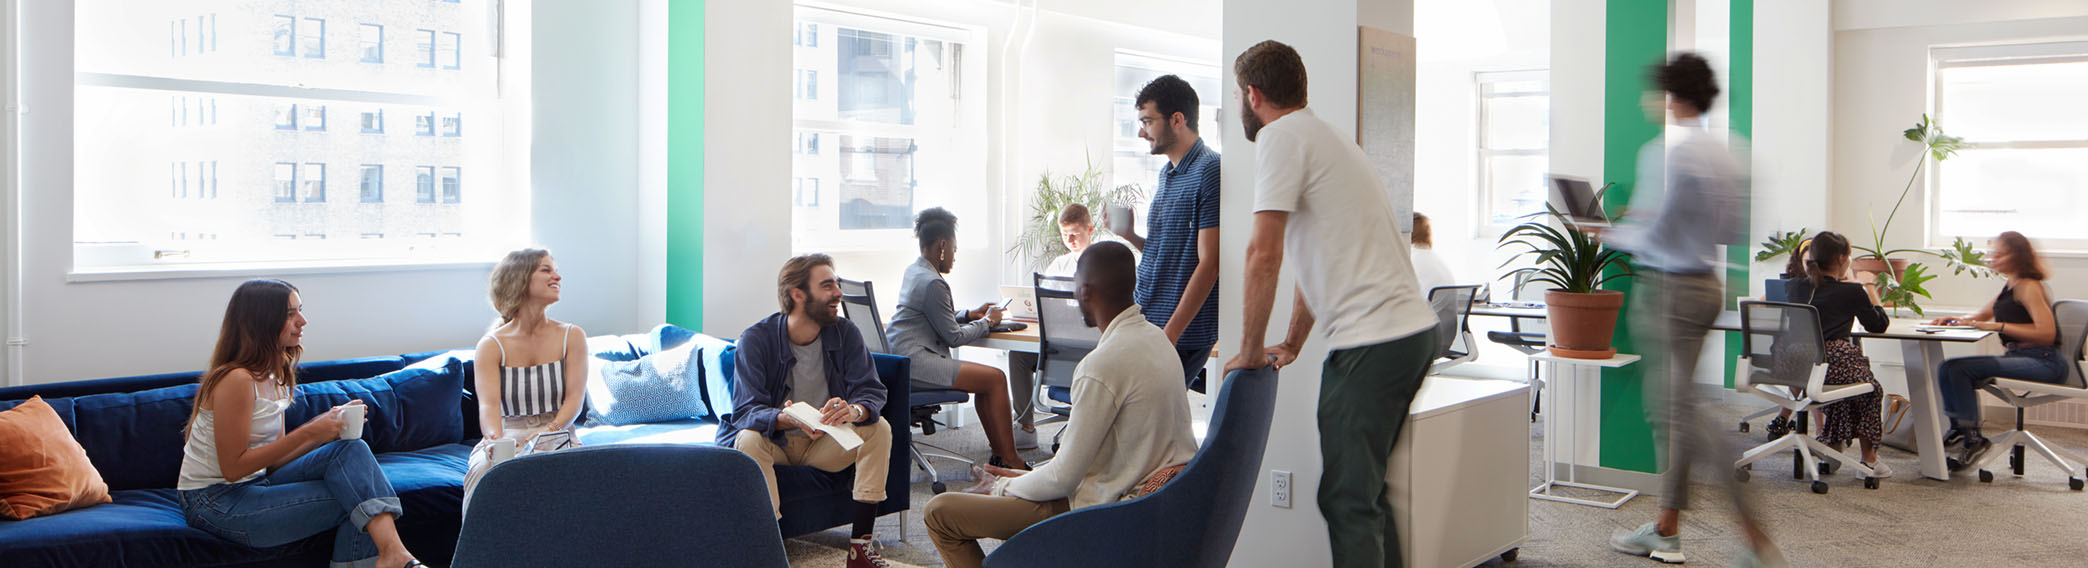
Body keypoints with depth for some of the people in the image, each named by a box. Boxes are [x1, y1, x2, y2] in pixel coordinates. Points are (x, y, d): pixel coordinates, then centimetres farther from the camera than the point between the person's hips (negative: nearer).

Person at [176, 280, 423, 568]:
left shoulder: (275, 374, 10)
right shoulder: (236, 379, -19)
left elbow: (273, 458, 8)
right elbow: (233, 468, -20)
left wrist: (327, 424, -5)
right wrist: (308, 433, -21)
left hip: (257, 481, 8)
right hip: (215, 502, -8)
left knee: (352, 449, -16)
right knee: (354, 500, -20)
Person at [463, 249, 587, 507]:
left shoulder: (572, 336, 7)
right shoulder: (491, 345, 3)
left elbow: (575, 397, -4)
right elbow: (488, 404, -12)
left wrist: (551, 430, -25)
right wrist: (497, 440, -35)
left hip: (557, 444, 1)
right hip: (508, 440, 0)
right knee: (488, 472, -33)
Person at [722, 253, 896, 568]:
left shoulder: (846, 334, -8)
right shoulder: (756, 339, -17)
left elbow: (871, 391, -15)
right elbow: (747, 410, -24)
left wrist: (854, 411, -41)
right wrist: (787, 419, -47)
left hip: (825, 441, 3)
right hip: (774, 440, -3)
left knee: (879, 428, -20)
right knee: (750, 439, -34)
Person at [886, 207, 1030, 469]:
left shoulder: (913, 271, 17)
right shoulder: (932, 283, -15)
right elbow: (954, 337, -11)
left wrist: (970, 315, 19)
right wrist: (988, 322, 5)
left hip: (901, 357, 11)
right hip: (914, 360, -11)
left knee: (987, 379, 13)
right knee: (996, 379, -13)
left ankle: (999, 455, 13)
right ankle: (1009, 461, -6)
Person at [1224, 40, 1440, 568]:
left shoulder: (1279, 137, -7)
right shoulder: (1326, 135, 23)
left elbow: (1264, 255, -14)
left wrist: (1250, 350, -5)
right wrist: (1292, 343, 33)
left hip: (1370, 342, -9)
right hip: (1417, 328, 9)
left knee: (1347, 499, -6)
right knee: (1366, 487, 17)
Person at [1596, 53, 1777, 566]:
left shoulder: (1665, 152, -17)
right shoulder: (1723, 153, 10)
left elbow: (1653, 236, -17)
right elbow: (1731, 233, 14)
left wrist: (1608, 235, -1)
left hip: (1668, 288, -9)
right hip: (1707, 285, 9)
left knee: (1686, 413, -6)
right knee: (1669, 408, 15)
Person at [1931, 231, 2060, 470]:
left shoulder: (2028, 287, -11)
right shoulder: (2009, 286, 18)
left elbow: (2047, 333, -22)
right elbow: (1983, 314, 33)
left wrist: (1998, 326, -23)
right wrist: (1958, 319, 12)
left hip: (2044, 363, -9)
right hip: (2017, 356, 9)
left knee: (1959, 368, -24)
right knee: (1948, 369, -2)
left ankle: (1973, 439, -17)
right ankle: (1959, 430, 2)